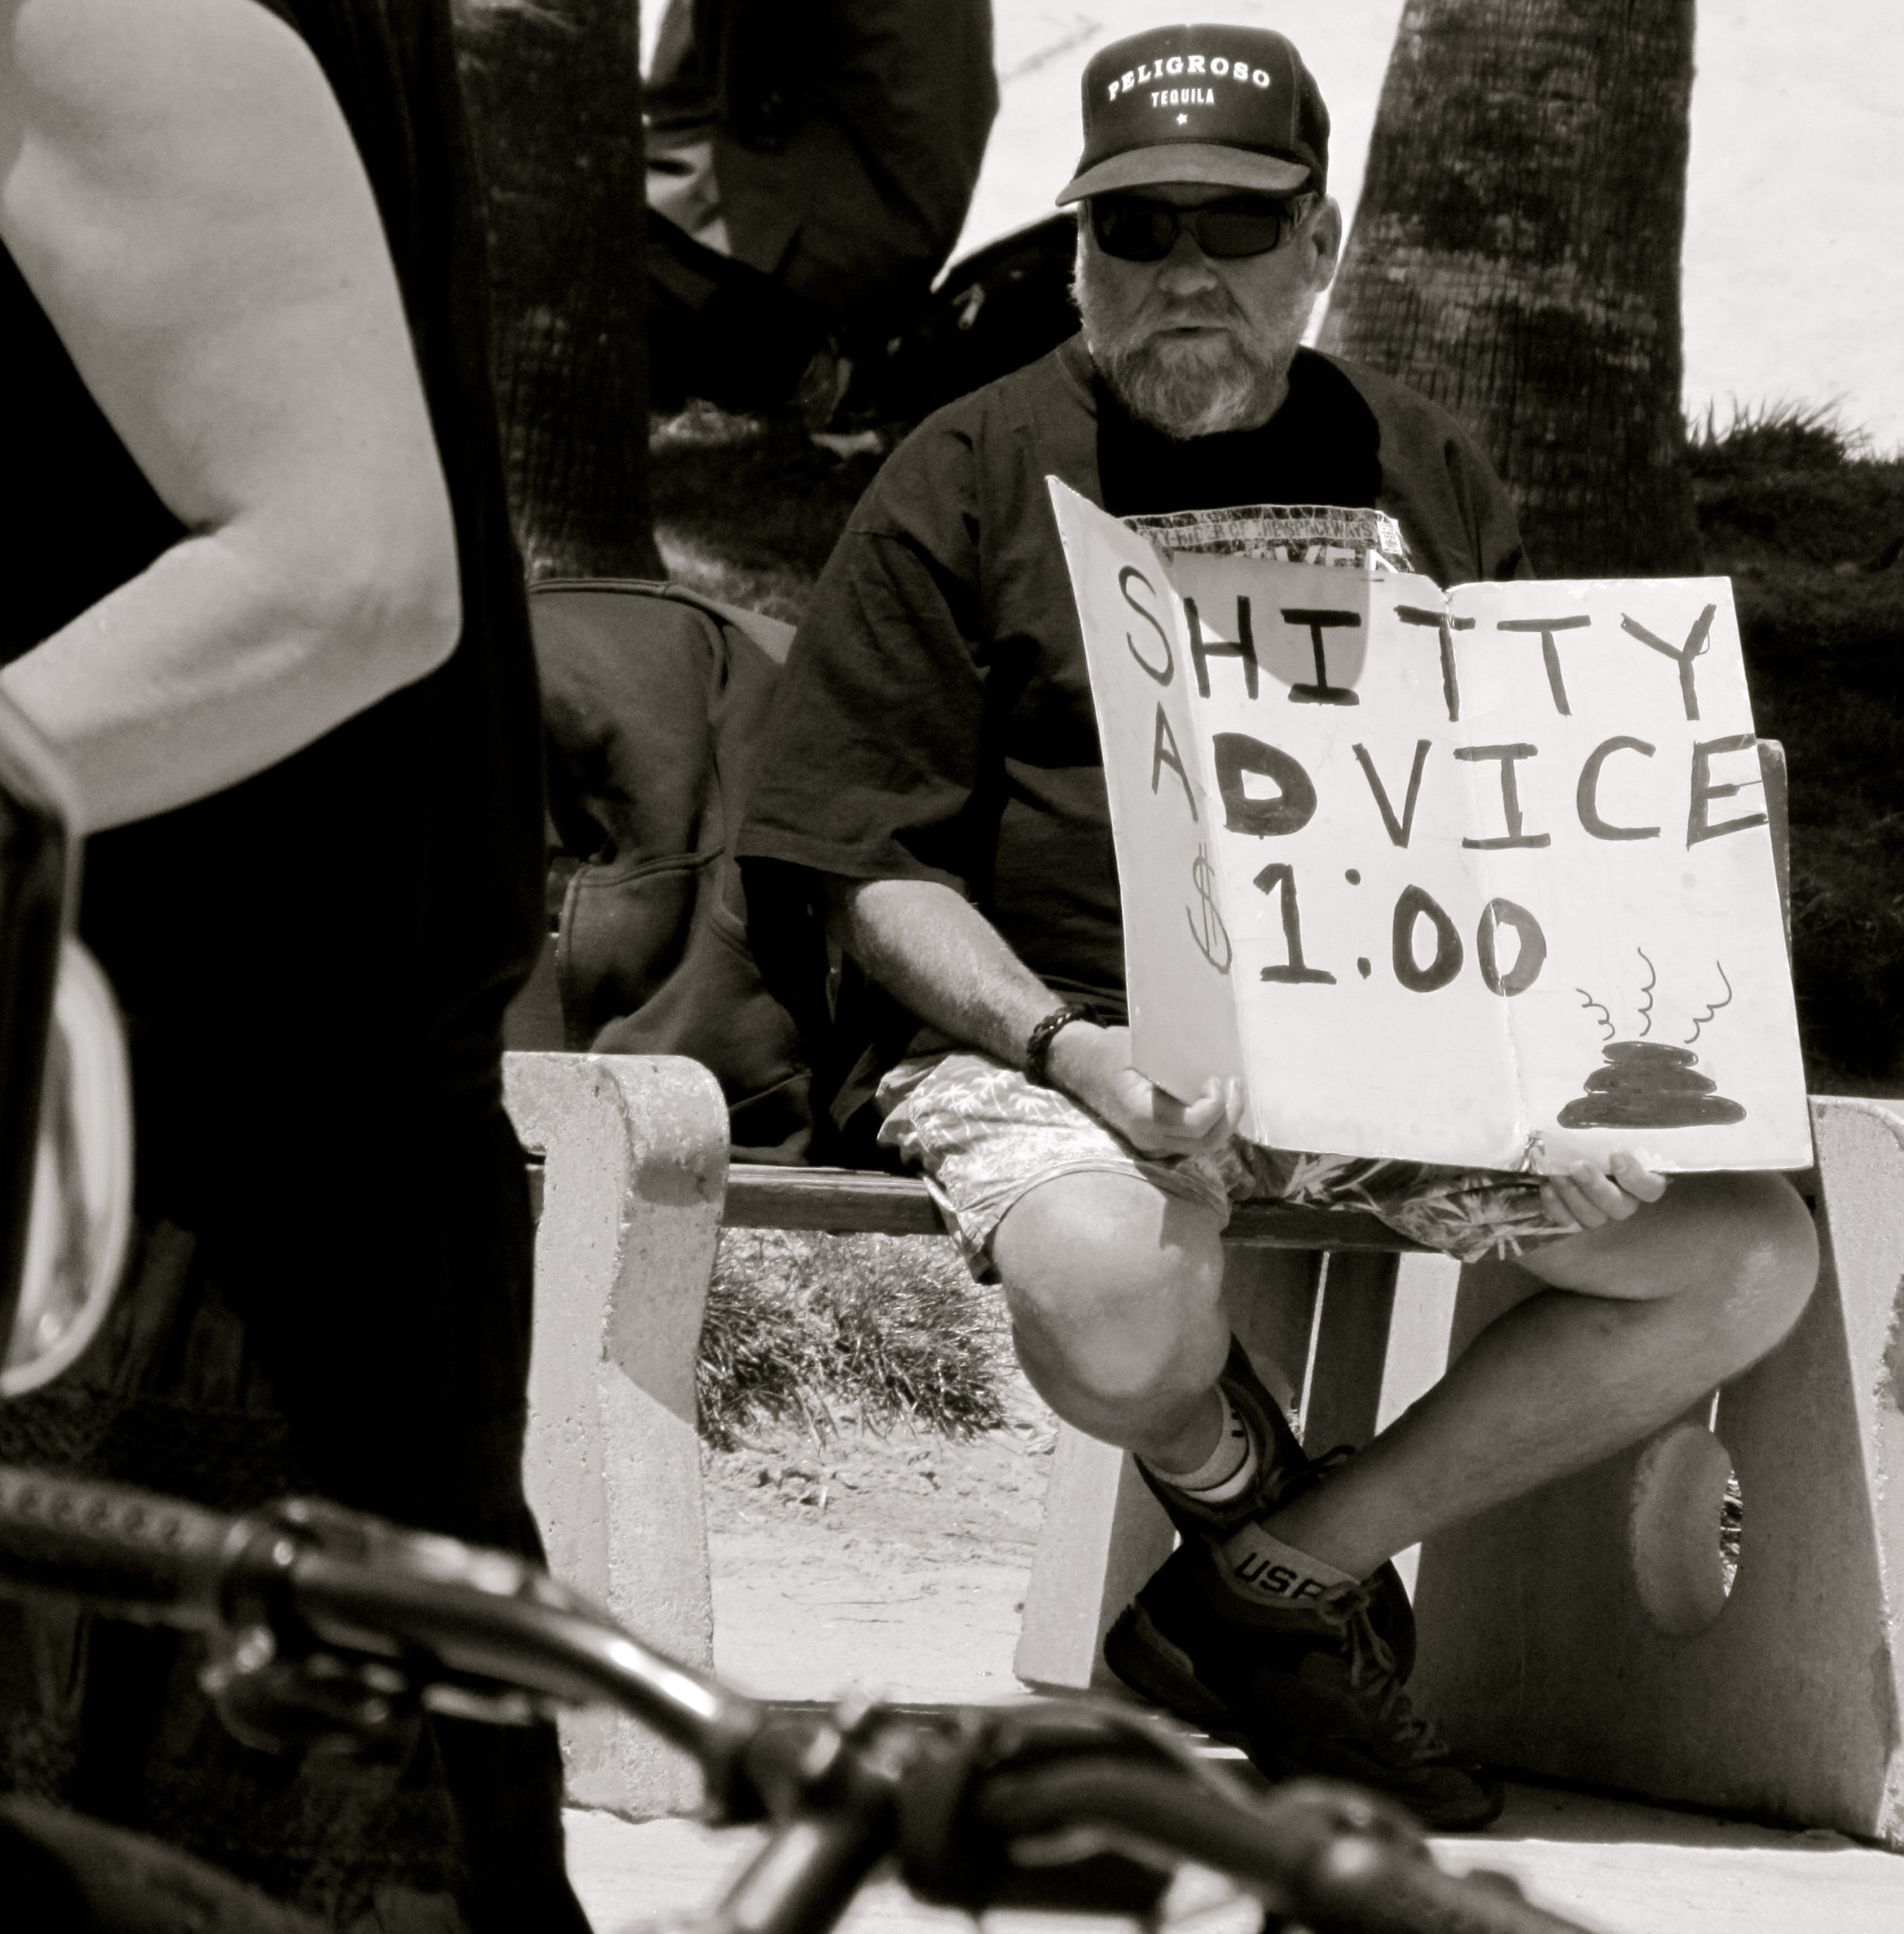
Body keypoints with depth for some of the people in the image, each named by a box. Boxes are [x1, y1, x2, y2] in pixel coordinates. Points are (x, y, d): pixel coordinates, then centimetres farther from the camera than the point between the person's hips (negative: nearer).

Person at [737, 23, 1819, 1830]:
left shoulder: (1414, 473, 17)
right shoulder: (974, 477, 3)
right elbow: (877, 869, -2)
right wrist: (1064, 1047, -19)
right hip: (1059, 1026, -5)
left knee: (1749, 1253, -13)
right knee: (1118, 1304, -39)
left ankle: (1275, 1590, -3)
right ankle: (1237, 1487, 2)